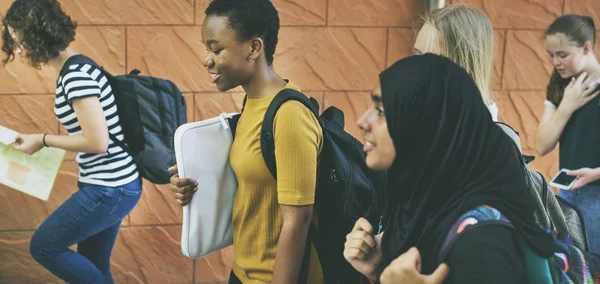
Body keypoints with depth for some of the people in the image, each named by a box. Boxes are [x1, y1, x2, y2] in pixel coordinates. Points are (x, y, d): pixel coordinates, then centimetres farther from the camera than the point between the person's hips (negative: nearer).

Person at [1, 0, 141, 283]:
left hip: (109, 188, -10)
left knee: (43, 246, 3)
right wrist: (46, 141, 7)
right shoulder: (75, 69, 9)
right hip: (109, 184, 10)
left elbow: (97, 141, -22)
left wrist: (43, 140, -12)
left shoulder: (76, 76, -20)